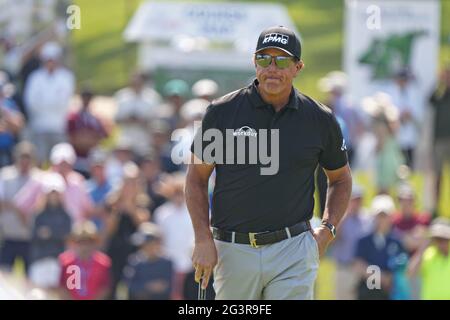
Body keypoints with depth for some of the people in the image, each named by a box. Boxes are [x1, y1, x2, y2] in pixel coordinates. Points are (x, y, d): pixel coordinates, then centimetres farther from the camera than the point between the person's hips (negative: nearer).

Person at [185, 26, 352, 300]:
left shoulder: (320, 120, 3)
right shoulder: (222, 112, 0)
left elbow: (341, 179, 18)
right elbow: (197, 178, 6)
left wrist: (327, 231, 3)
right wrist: (203, 241, -4)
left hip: (293, 249, -1)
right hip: (233, 250, 1)